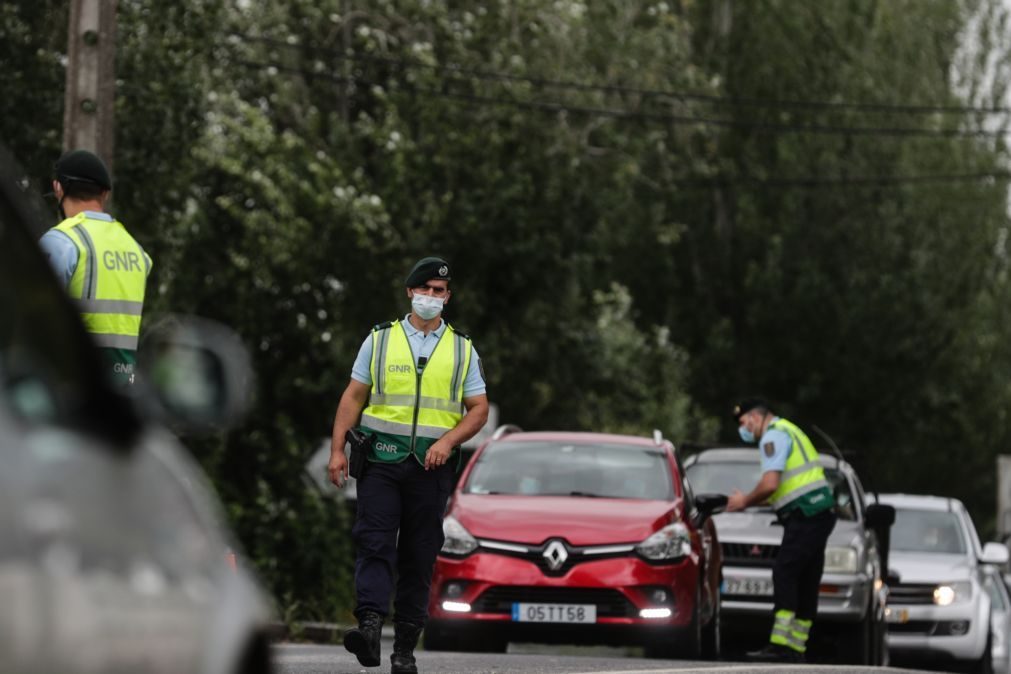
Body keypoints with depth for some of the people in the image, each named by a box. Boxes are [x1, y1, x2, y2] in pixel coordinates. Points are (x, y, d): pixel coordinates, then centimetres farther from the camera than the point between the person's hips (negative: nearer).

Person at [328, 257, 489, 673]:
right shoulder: (380, 340, 8)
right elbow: (353, 397, 7)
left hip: (431, 465, 1)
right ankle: (370, 626, -30)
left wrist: (448, 440, -11)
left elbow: (478, 409, 7)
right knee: (374, 544, -16)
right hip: (382, 459, -1)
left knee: (419, 557, 3)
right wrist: (337, 450, -3)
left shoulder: (462, 349, 10)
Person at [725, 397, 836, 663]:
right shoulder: (789, 432, 26)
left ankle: (780, 646, -23)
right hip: (821, 513, 10)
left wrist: (745, 501, -1)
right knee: (806, 583, 8)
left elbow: (770, 484, -18)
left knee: (785, 574, -15)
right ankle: (797, 649, 9)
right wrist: (745, 499, 24)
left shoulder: (773, 436, -7)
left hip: (805, 515, -10)